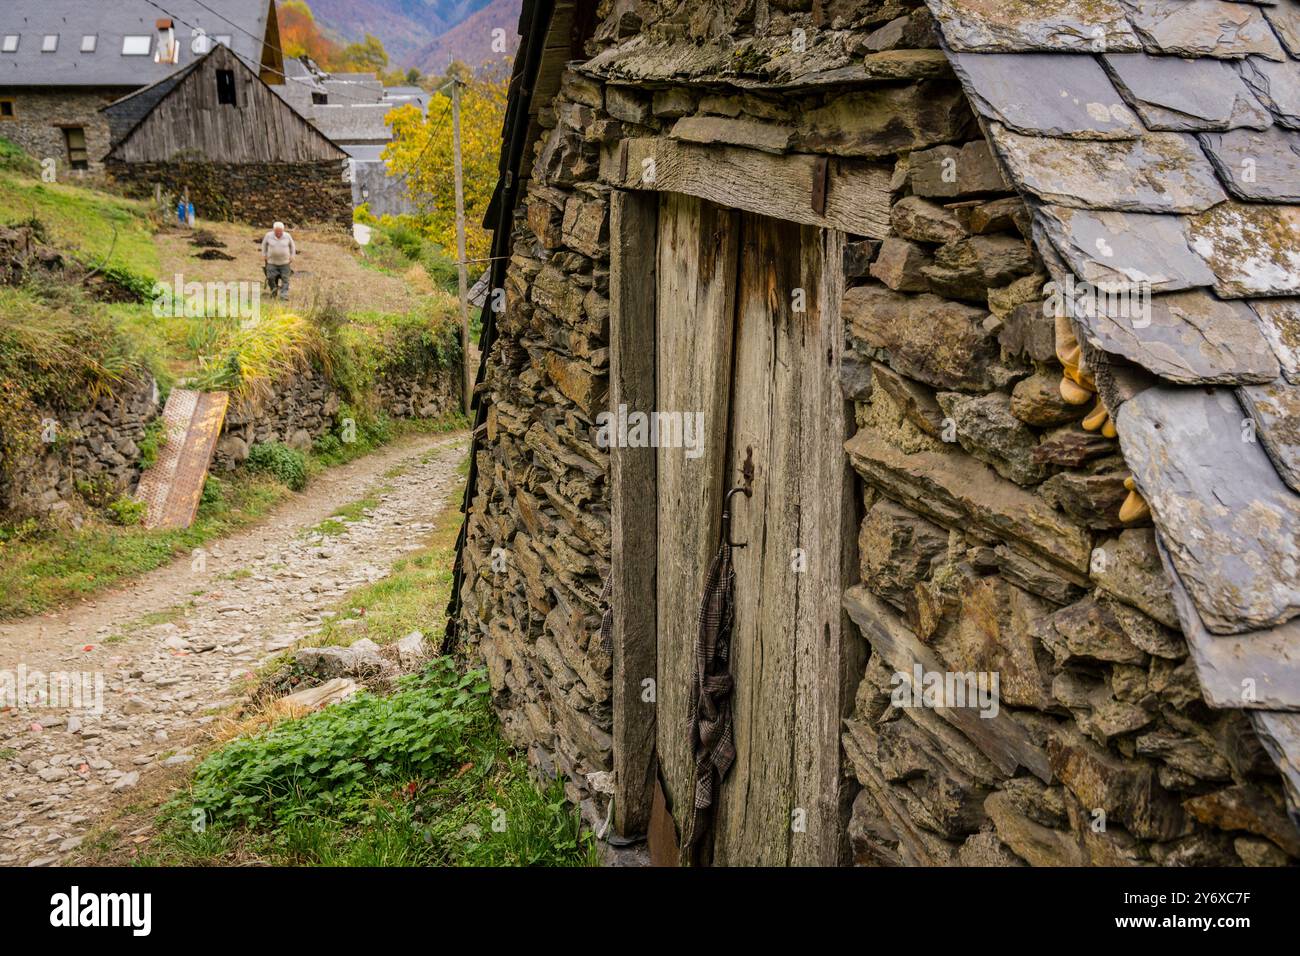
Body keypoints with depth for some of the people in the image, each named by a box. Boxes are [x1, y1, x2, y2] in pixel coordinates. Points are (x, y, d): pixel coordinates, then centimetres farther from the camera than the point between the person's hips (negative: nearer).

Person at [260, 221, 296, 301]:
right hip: (272, 262, 0)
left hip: (285, 262, 0)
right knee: (271, 278, -7)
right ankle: (274, 289, 19)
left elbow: (292, 246, 7)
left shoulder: (287, 236, -8)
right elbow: (264, 245, 8)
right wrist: (264, 255, 8)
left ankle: (284, 295, -3)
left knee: (285, 279, -5)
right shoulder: (268, 236, -9)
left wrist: (292, 257, 4)